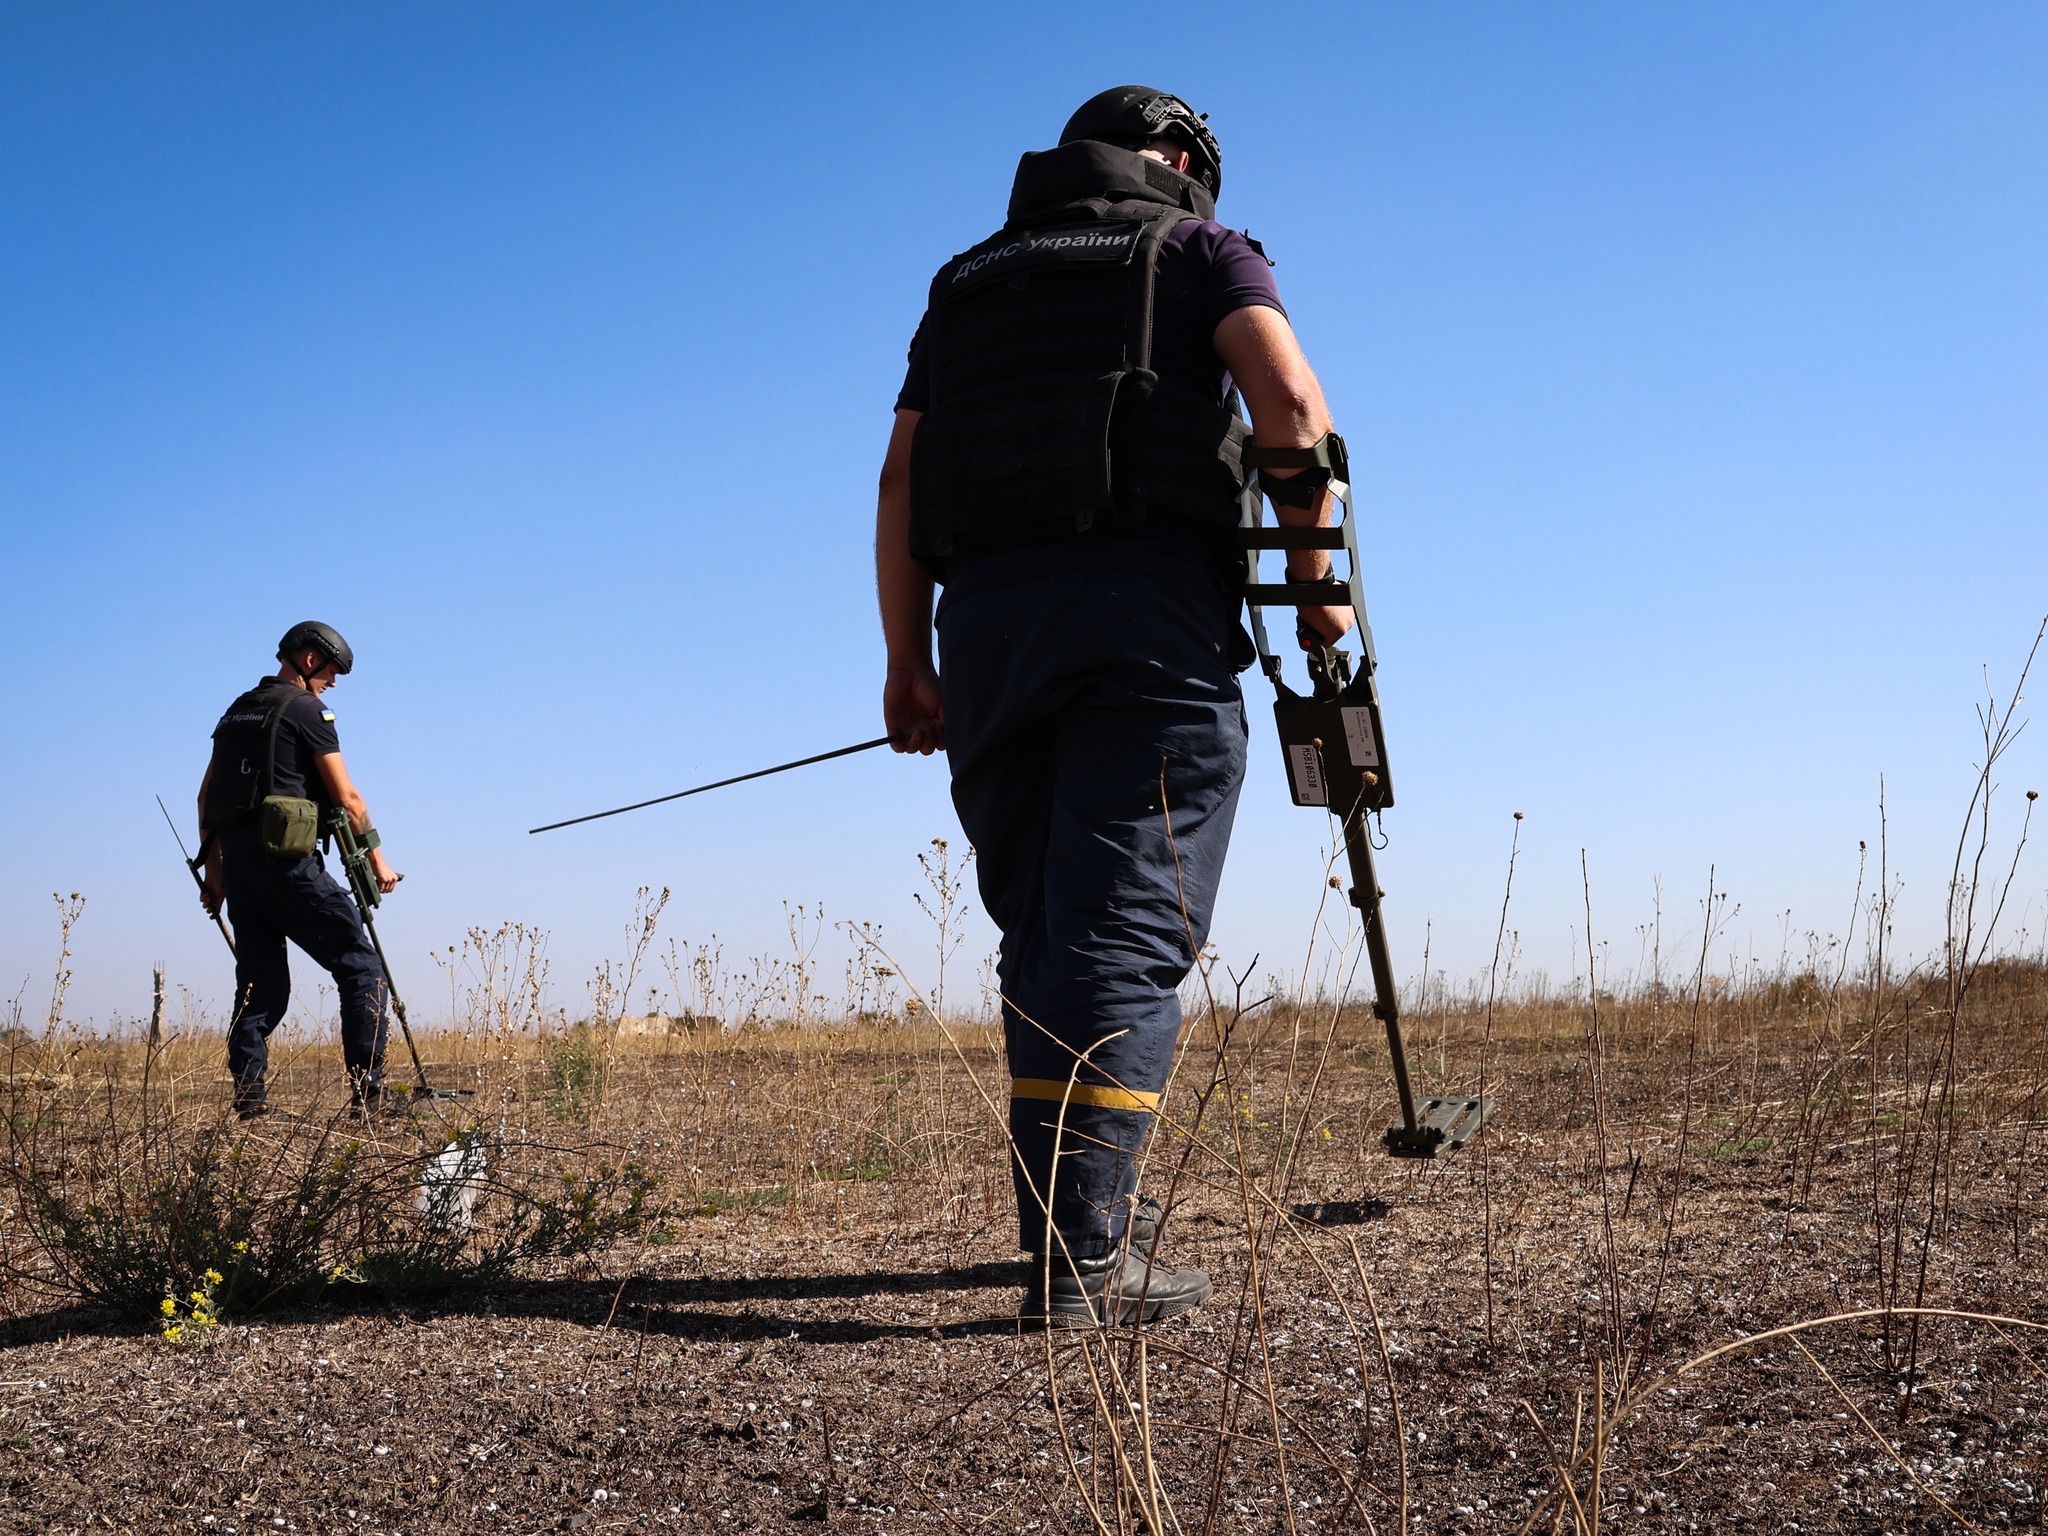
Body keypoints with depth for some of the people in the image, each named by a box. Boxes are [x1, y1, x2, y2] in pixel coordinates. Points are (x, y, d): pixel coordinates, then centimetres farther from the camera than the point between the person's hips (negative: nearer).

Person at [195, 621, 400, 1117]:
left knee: (259, 983, 10)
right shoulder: (306, 710, -3)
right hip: (285, 860, -8)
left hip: (234, 858, 8)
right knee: (360, 967, -3)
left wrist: (212, 868, 24)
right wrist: (376, 857, 2)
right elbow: (345, 796, -6)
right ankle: (368, 1090, -9)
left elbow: (206, 796, 22)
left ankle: (249, 1101, 4)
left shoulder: (238, 710, 21)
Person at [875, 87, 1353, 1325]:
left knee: (1041, 933, 10)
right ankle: (1084, 1249, -17)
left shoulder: (968, 282, 27)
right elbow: (1291, 401, -6)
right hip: (1153, 611, -4)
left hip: (987, 619, 5)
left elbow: (901, 485, 16)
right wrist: (1310, 576, 2)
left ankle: (1081, 1213, 13)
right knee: (1127, 932, -9)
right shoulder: (1198, 247, 14)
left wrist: (909, 665, 14)